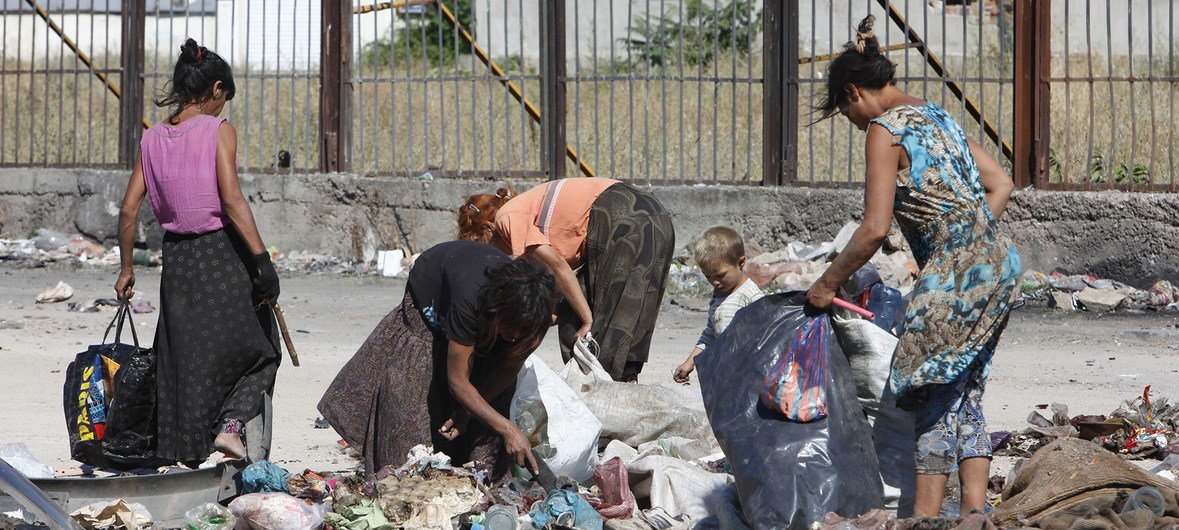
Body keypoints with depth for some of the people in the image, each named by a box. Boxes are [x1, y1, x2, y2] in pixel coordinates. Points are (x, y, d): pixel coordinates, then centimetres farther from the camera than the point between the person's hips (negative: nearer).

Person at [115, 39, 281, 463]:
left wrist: (126, 269, 15)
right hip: (222, 252, -5)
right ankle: (229, 425, -5)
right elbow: (232, 200, -18)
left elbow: (129, 210, 5)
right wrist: (262, 260, -18)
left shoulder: (153, 139, 6)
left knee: (183, 355, 12)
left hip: (177, 257, 5)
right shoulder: (218, 130, -9)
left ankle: (186, 452, 12)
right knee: (255, 348, 12)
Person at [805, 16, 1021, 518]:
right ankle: (975, 505, 9)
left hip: (955, 270, -9)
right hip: (998, 263, 9)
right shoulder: (937, 115, 19)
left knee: (934, 392, -3)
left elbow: (875, 229, -13)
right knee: (965, 392, 13)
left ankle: (926, 515, -2)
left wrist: (829, 282, -2)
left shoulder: (885, 131, -7)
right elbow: (1000, 184, 18)